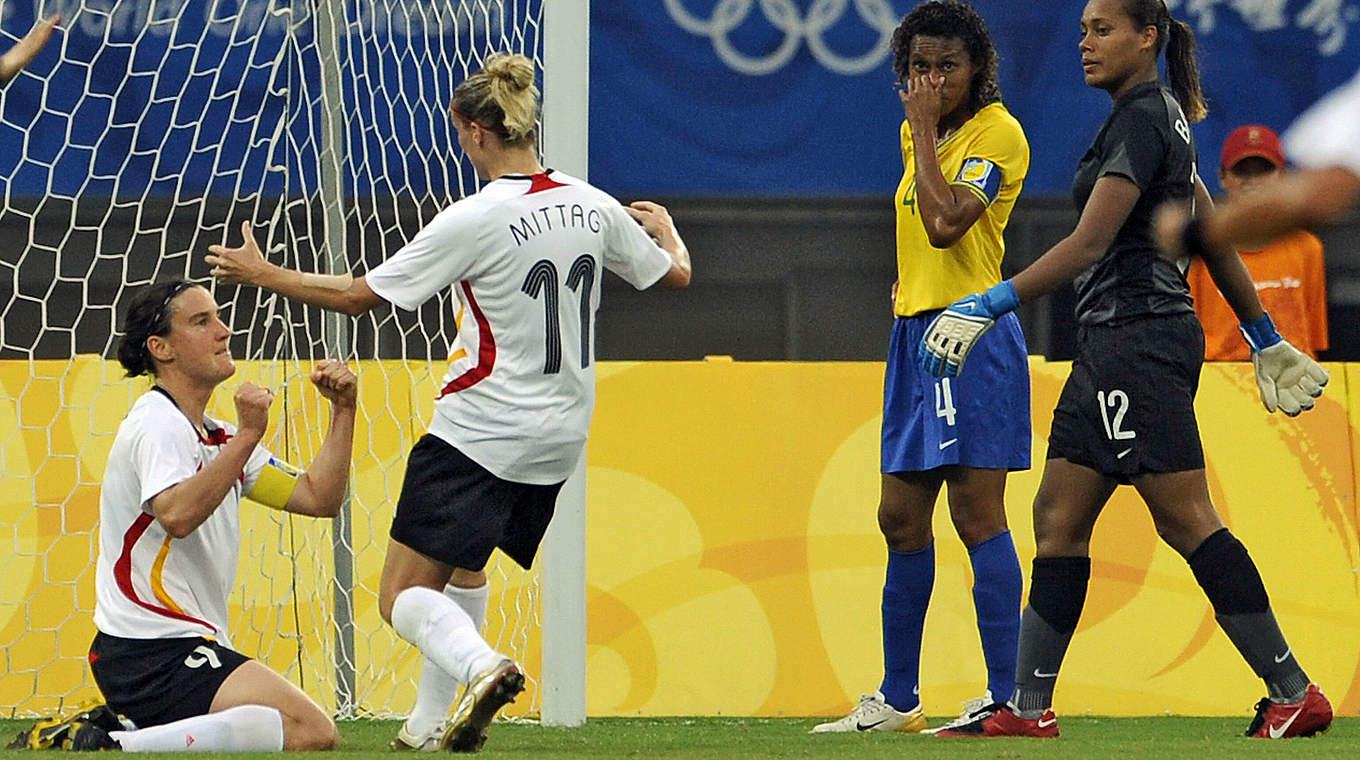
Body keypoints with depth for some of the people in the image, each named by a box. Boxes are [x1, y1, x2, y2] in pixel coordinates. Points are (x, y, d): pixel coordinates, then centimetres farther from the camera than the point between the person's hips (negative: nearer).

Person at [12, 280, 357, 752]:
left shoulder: (218, 438, 19)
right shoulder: (157, 424, -10)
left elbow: (319, 498, 16)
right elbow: (177, 514, -29)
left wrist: (343, 410, 7)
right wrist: (247, 437, -29)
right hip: (154, 654, -10)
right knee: (313, 733, -23)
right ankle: (120, 748, -25)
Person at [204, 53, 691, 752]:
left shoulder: (473, 221, -17)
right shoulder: (594, 209, 0)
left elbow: (360, 295, -12)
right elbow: (675, 274, 17)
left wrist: (264, 274, 2)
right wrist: (665, 229, 41)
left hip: (480, 430, -7)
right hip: (559, 434, 7)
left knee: (403, 597, -5)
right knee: (464, 563, 29)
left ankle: (482, 667, -34)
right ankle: (431, 723, 32)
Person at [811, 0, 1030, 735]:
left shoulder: (997, 132, -9)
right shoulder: (917, 134, 16)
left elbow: (946, 222, -22)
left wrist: (924, 129, -13)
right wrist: (907, 281, 12)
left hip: (972, 335, -9)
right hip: (915, 334, 9)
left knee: (975, 507, -12)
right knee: (901, 517, 10)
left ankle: (1008, 697, -12)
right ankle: (897, 699, 19)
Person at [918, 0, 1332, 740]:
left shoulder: (1141, 119, -13)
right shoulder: (1161, 116, 17)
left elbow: (1087, 245, -21)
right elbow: (1214, 236, 23)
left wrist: (990, 305, -24)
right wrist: (1265, 338, 28)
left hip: (1139, 338, -10)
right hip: (1111, 344, 10)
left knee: (1185, 519, -9)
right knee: (1058, 519, 8)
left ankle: (1295, 693, -7)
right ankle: (1027, 707, 10)